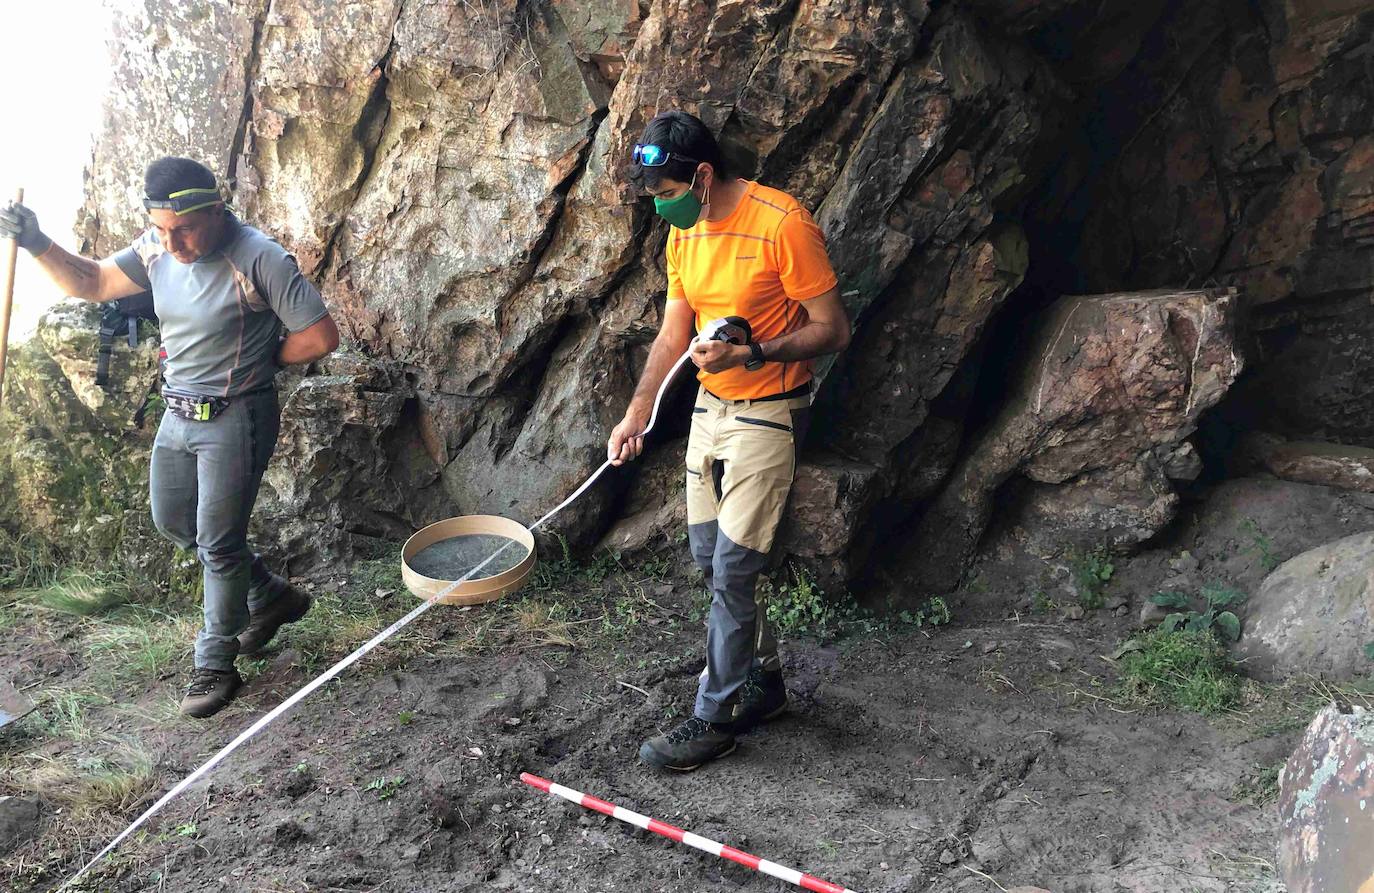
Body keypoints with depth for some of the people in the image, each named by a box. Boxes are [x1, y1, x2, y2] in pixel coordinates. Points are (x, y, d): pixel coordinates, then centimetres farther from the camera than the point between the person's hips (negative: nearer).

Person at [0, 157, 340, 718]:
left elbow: (321, 336, -21)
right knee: (173, 524, 19)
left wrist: (261, 361, -8)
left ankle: (215, 665, 17)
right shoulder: (156, 249, 0)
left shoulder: (259, 260, -22)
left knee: (218, 543, -1)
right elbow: (90, 283, 9)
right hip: (178, 414, 8)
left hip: (234, 419, -8)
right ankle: (272, 596, 36)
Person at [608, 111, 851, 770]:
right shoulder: (684, 233, 5)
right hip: (710, 407, 8)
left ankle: (715, 719, 10)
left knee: (732, 570, -5)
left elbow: (833, 330, -16)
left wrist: (747, 353, -27)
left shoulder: (782, 223, -19)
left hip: (767, 413, -8)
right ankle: (763, 679, 31)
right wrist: (636, 413, 1)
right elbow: (673, 332, 10)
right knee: (709, 558, 12)